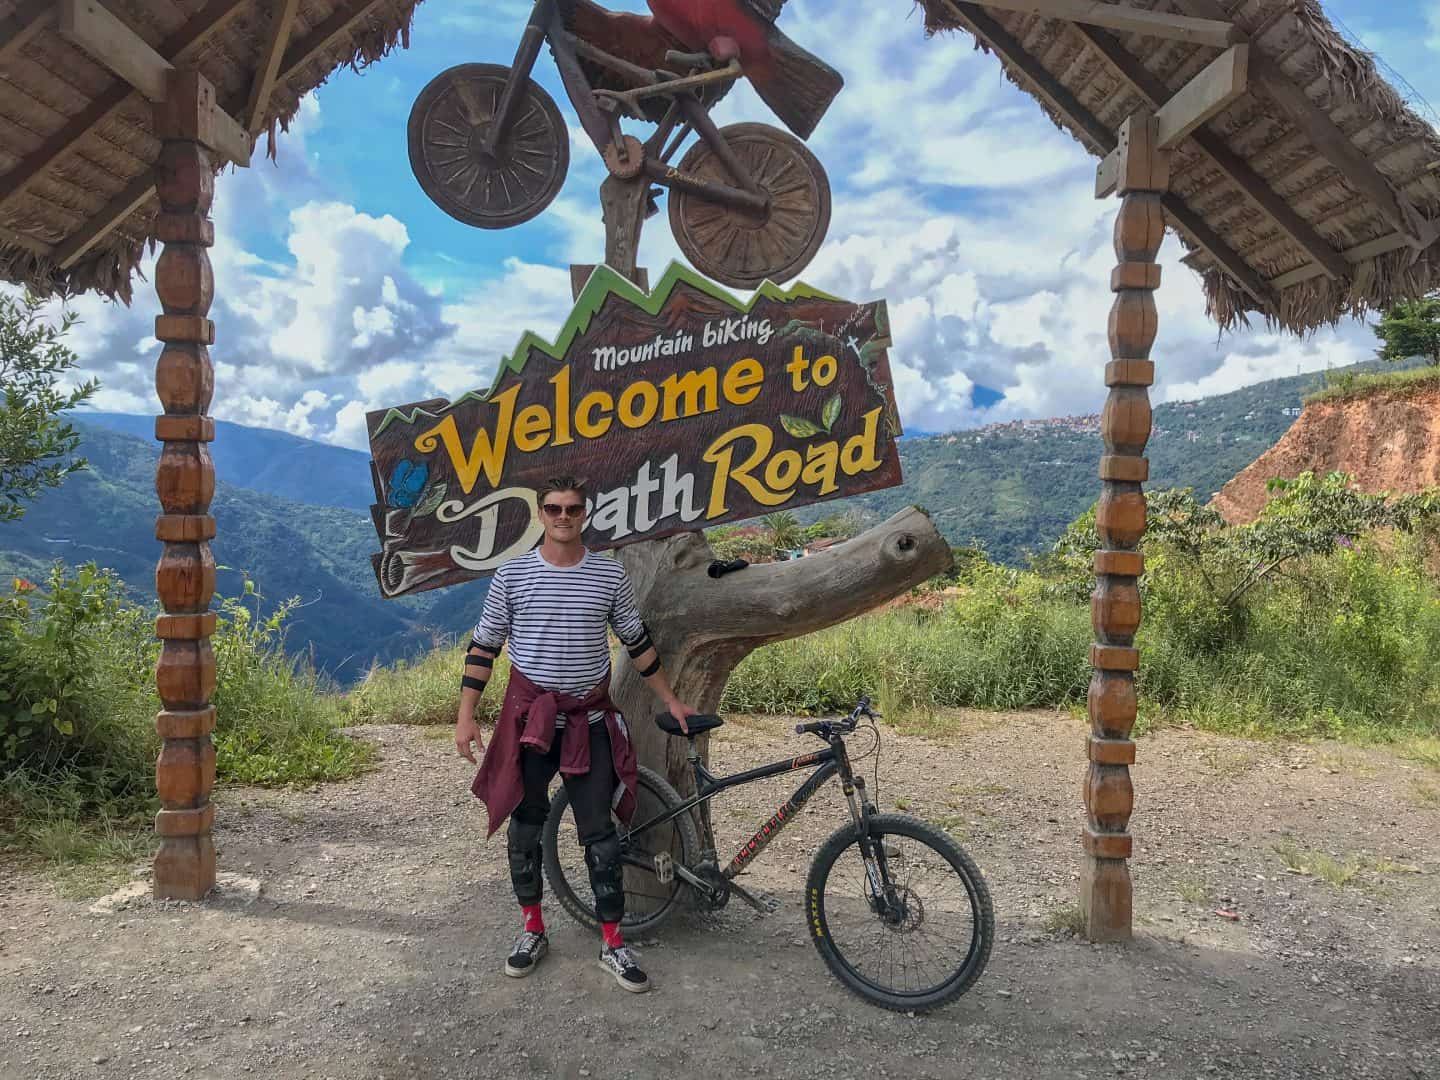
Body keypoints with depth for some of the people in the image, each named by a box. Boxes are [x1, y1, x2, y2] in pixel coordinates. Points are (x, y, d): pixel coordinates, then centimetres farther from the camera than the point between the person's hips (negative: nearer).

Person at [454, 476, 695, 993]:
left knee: (599, 831, 4)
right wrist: (465, 715, -4)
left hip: (589, 719, 0)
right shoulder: (512, 574, -3)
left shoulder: (610, 574, -1)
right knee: (525, 825, 11)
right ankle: (532, 930, 29)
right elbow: (483, 647, 1)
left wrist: (671, 701, 11)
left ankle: (612, 943, 16)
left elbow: (637, 642, 9)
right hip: (528, 716, 0)